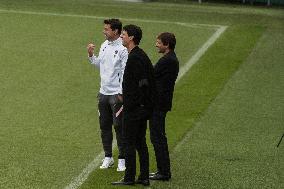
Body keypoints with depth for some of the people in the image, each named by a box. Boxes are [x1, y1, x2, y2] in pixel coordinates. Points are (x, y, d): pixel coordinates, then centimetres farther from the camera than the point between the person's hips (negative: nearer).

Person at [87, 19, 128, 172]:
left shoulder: (122, 49, -14)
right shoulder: (104, 45, 11)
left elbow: (125, 72, -15)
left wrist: (121, 93, -17)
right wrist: (91, 55, 3)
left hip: (116, 94, -8)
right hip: (103, 92, 8)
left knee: (119, 127, -3)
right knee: (104, 126, 12)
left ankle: (122, 159, 5)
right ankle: (108, 157, 22)